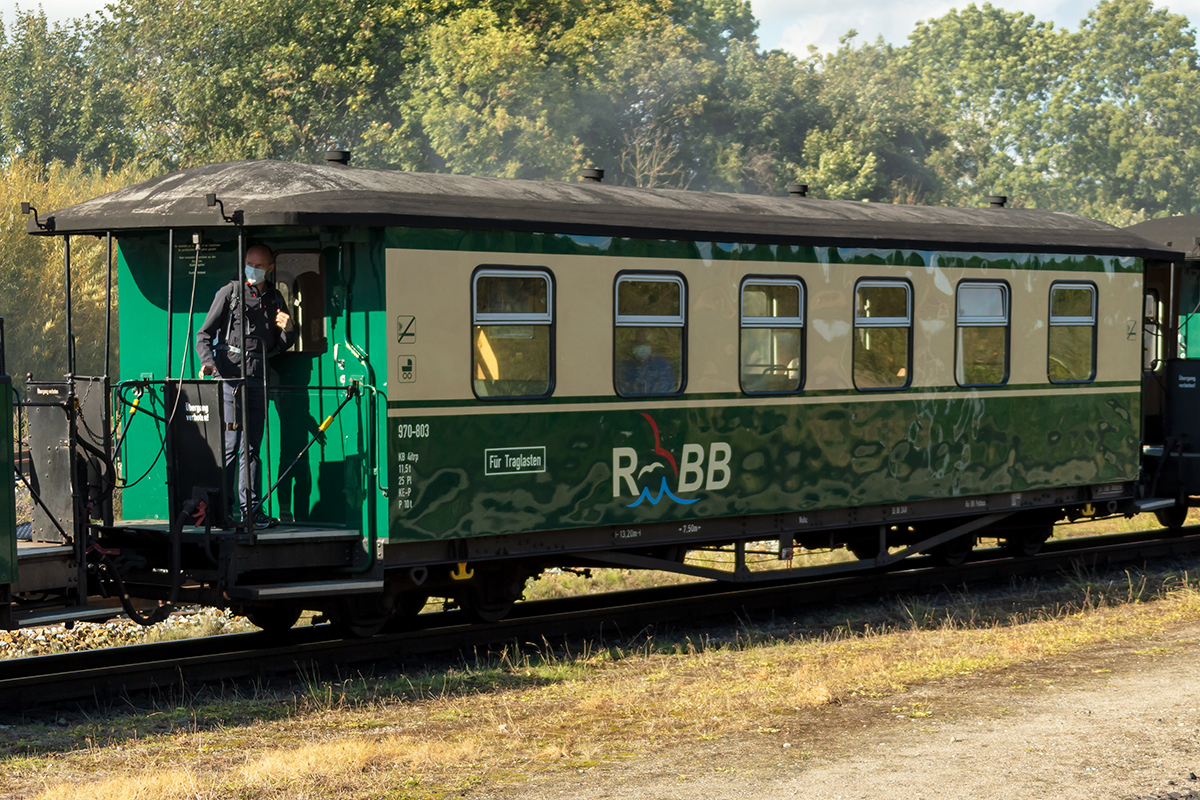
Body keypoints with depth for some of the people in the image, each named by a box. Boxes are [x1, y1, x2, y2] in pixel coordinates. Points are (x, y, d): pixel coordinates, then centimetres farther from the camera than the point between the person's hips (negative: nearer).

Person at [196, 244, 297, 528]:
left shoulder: (275, 299, 14)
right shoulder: (229, 293, 2)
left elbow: (279, 346, 19)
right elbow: (204, 334, 0)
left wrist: (288, 330, -3)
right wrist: (207, 361, -18)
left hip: (258, 381, 4)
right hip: (230, 379, -4)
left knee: (252, 447, 8)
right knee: (230, 445, -8)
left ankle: (251, 508, 11)